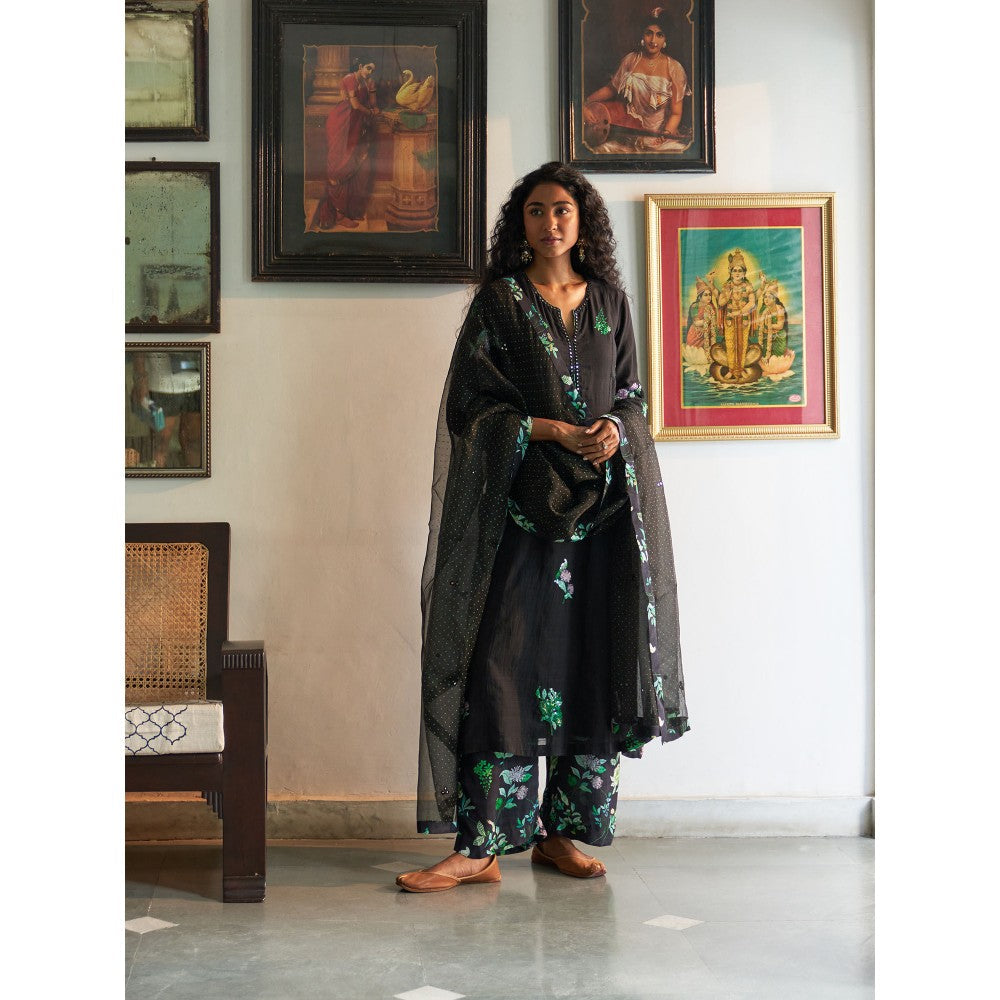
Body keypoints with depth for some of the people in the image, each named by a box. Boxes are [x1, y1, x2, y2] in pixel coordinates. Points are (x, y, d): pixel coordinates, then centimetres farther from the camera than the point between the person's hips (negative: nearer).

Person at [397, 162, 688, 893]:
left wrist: (615, 427, -7)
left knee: (593, 662, 2)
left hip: (605, 501, 4)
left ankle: (561, 832, 12)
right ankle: (483, 846, -6)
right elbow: (475, 402, -3)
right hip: (524, 503, -3)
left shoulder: (609, 299, 13)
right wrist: (555, 431, -14)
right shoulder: (499, 300, 3)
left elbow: (631, 390, 15)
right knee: (505, 662, -9)